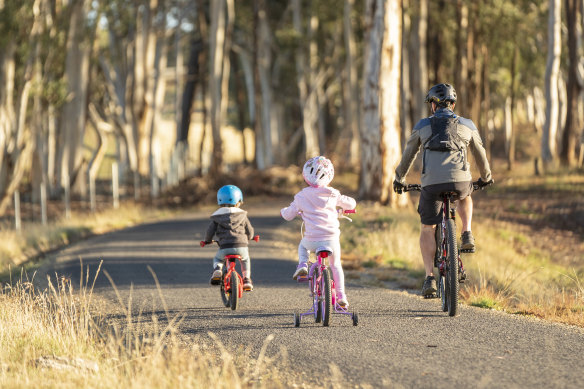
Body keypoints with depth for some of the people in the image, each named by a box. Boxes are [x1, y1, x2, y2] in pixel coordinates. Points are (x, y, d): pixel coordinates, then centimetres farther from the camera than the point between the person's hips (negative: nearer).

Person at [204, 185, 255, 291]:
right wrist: (247, 238, 41)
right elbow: (250, 231, 17)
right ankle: (247, 279, 20)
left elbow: (209, 232, 6)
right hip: (241, 246, 1)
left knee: (217, 259, 30)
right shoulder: (242, 215, 13)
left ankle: (217, 271, 0)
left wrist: (207, 240, 29)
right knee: (245, 260, 34)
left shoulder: (216, 217, 10)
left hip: (225, 247, -1)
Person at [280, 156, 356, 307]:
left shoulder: (301, 196, 0)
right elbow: (351, 203, 17)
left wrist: (284, 211, 34)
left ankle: (302, 265, 10)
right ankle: (341, 295, 19)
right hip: (332, 240, 1)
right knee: (336, 265, 24)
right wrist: (342, 209, 39)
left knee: (302, 246, 36)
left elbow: (288, 215, 10)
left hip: (312, 240, -1)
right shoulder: (333, 194, 3)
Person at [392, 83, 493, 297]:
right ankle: (467, 235, 16)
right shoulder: (467, 125, 18)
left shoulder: (422, 126, 16)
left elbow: (408, 155, 25)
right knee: (464, 196, 37)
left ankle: (430, 277, 2)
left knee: (427, 230, 14)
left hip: (431, 183, -1)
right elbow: (480, 154, 30)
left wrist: (399, 178, 42)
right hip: (460, 181, 1)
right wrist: (485, 177, 49)